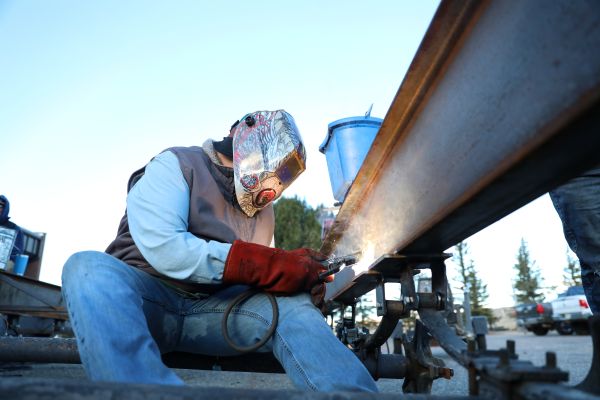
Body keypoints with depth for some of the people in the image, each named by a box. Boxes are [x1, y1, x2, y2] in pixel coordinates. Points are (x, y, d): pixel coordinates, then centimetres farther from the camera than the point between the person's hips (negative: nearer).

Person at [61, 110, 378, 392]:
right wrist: (273, 266, -25)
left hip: (209, 309, 4)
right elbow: (163, 248, -21)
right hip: (141, 297, -3)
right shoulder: (176, 165, -4)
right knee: (90, 268, -33)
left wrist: (300, 279, -11)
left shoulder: (262, 209, 16)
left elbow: (255, 276, 12)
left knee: (291, 304, -19)